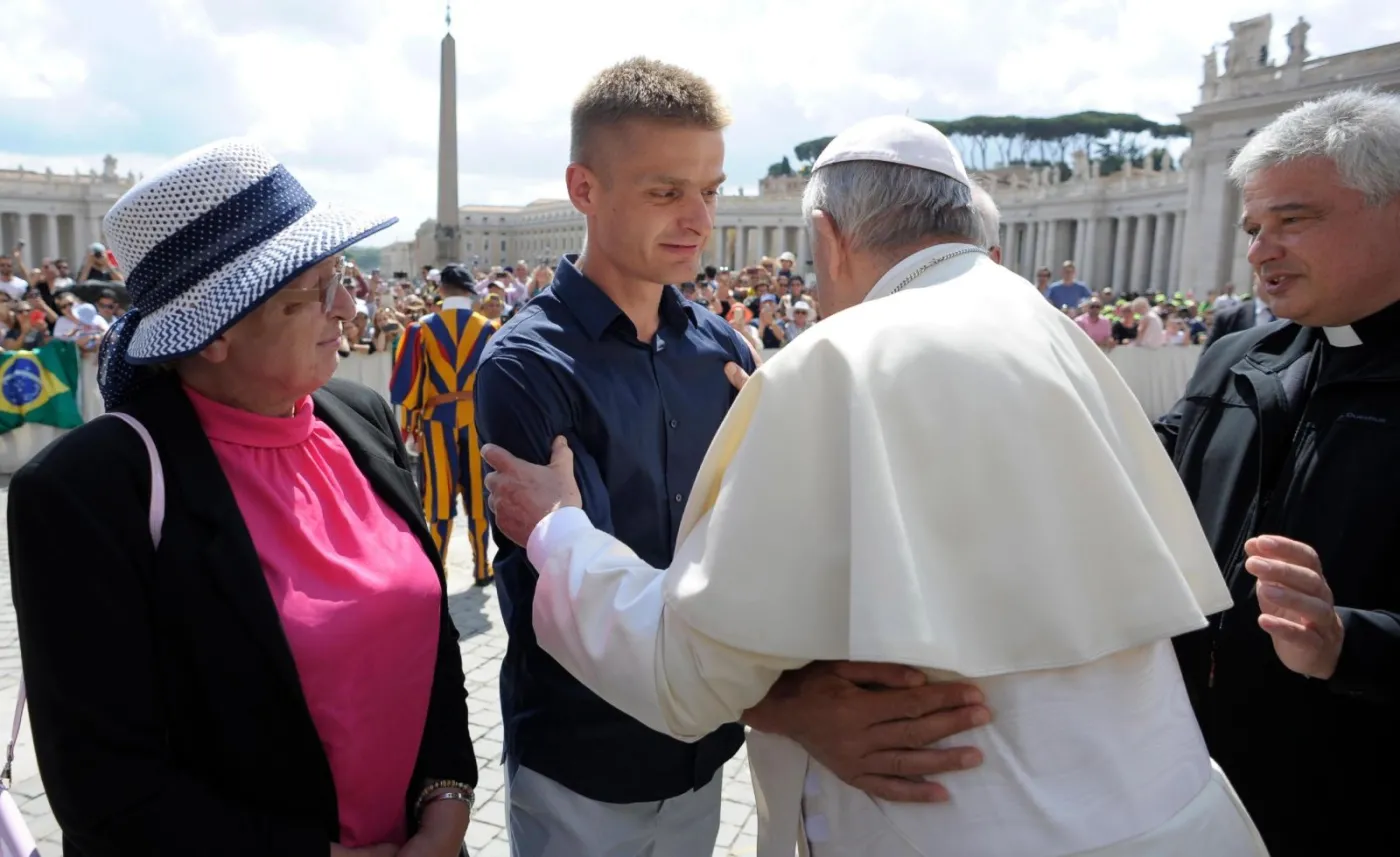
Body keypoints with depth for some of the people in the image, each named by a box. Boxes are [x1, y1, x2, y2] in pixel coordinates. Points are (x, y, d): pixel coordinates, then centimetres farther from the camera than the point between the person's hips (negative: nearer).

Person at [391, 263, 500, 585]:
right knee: (478, 493, 9)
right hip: (480, 419, 1)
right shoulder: (489, 328, -2)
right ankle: (482, 567, 15)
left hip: (437, 421, 0)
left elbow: (407, 382, -3)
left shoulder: (422, 329, -3)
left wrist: (411, 422, 6)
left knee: (441, 494, 7)